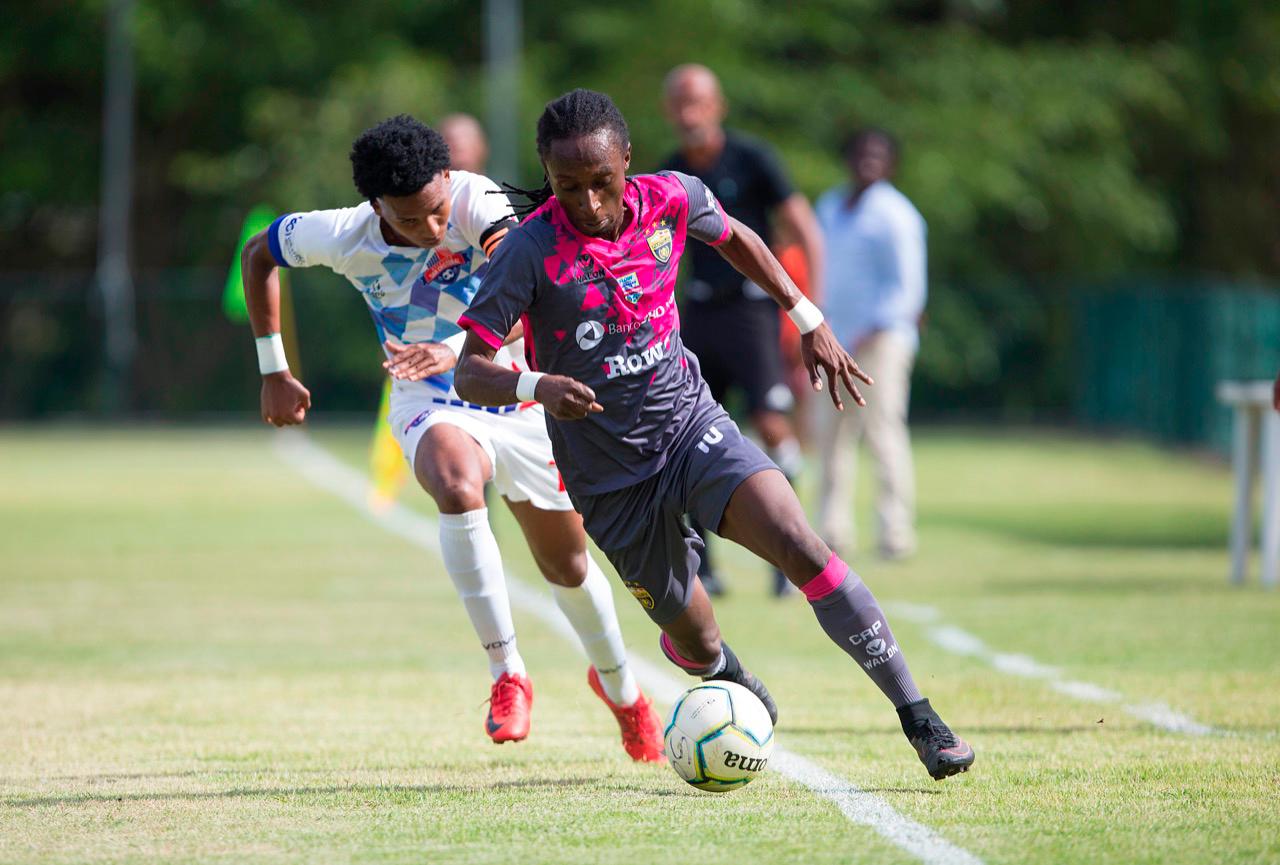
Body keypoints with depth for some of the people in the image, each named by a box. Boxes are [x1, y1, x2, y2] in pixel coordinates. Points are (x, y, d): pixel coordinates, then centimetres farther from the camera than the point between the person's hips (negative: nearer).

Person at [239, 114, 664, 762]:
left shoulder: (476, 200, -26)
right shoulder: (346, 235, -19)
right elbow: (259, 254, 0)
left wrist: (461, 350, -58)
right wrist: (274, 372, 1)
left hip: (519, 396, 1)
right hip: (434, 408, -1)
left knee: (567, 566, 13)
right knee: (459, 491, -36)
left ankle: (619, 684, 44)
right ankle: (507, 676, -27)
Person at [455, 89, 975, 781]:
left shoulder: (670, 200, -8)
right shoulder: (531, 250, -19)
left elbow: (735, 239, 17)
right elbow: (470, 372, -20)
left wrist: (810, 321, 15)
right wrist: (533, 384, -40)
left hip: (691, 424, 2)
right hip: (609, 478, -2)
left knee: (803, 549, -22)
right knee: (696, 644, 7)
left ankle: (919, 717, -18)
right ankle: (743, 693, 45)